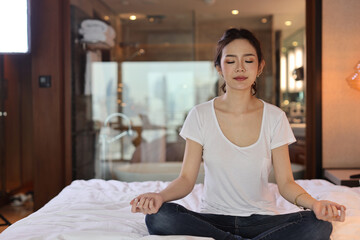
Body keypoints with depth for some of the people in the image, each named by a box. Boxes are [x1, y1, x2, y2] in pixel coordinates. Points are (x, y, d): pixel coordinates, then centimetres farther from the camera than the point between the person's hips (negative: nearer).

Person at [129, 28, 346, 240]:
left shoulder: (275, 117, 1)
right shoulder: (200, 115, -1)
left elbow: (286, 182, -1)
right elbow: (186, 179, -3)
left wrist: (313, 203, -22)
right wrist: (160, 196, -24)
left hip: (262, 219, 1)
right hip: (214, 219, 0)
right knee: (159, 217, -29)